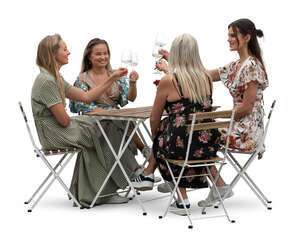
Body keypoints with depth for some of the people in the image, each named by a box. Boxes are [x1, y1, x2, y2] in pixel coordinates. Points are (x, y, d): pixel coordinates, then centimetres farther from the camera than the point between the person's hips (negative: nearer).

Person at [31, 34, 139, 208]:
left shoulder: (55, 78, 12)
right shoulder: (46, 81, -21)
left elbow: (86, 97, 11)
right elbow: (63, 120, -21)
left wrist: (112, 79, 7)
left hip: (59, 130, 10)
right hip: (55, 134, -10)